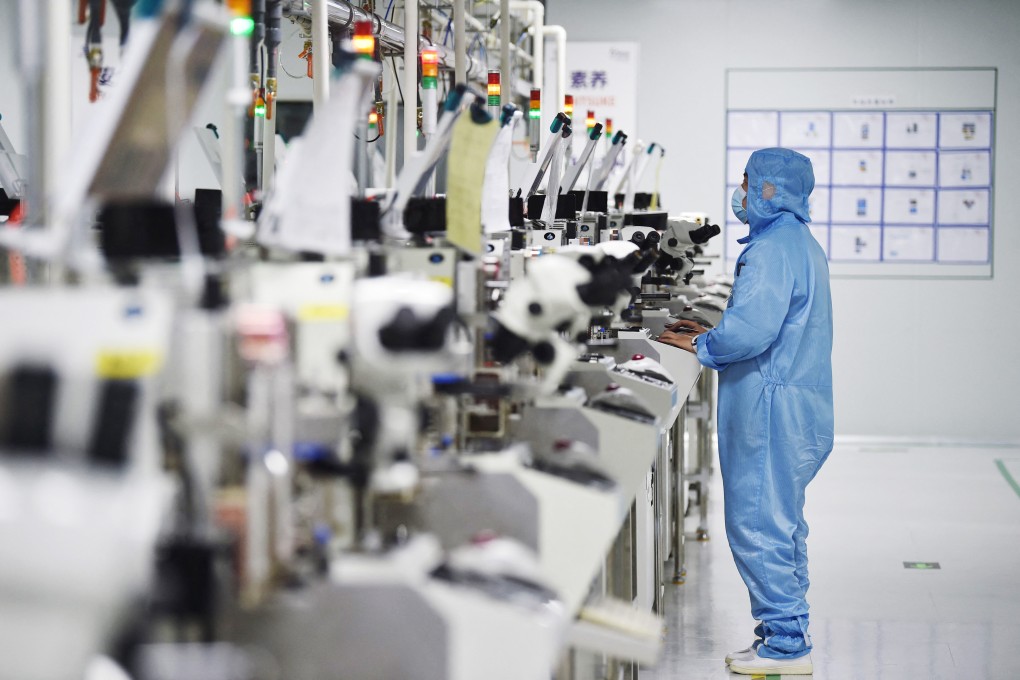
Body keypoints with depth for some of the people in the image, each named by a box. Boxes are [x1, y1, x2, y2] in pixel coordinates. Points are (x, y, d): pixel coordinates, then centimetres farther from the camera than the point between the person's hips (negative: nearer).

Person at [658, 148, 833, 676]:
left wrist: (700, 346, -10)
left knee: (756, 523, -6)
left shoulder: (771, 248, -18)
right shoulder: (801, 241, 16)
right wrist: (712, 336, 17)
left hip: (771, 408, -11)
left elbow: (751, 331, -27)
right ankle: (788, 629, 25)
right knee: (782, 521, 17)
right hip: (798, 401, 11)